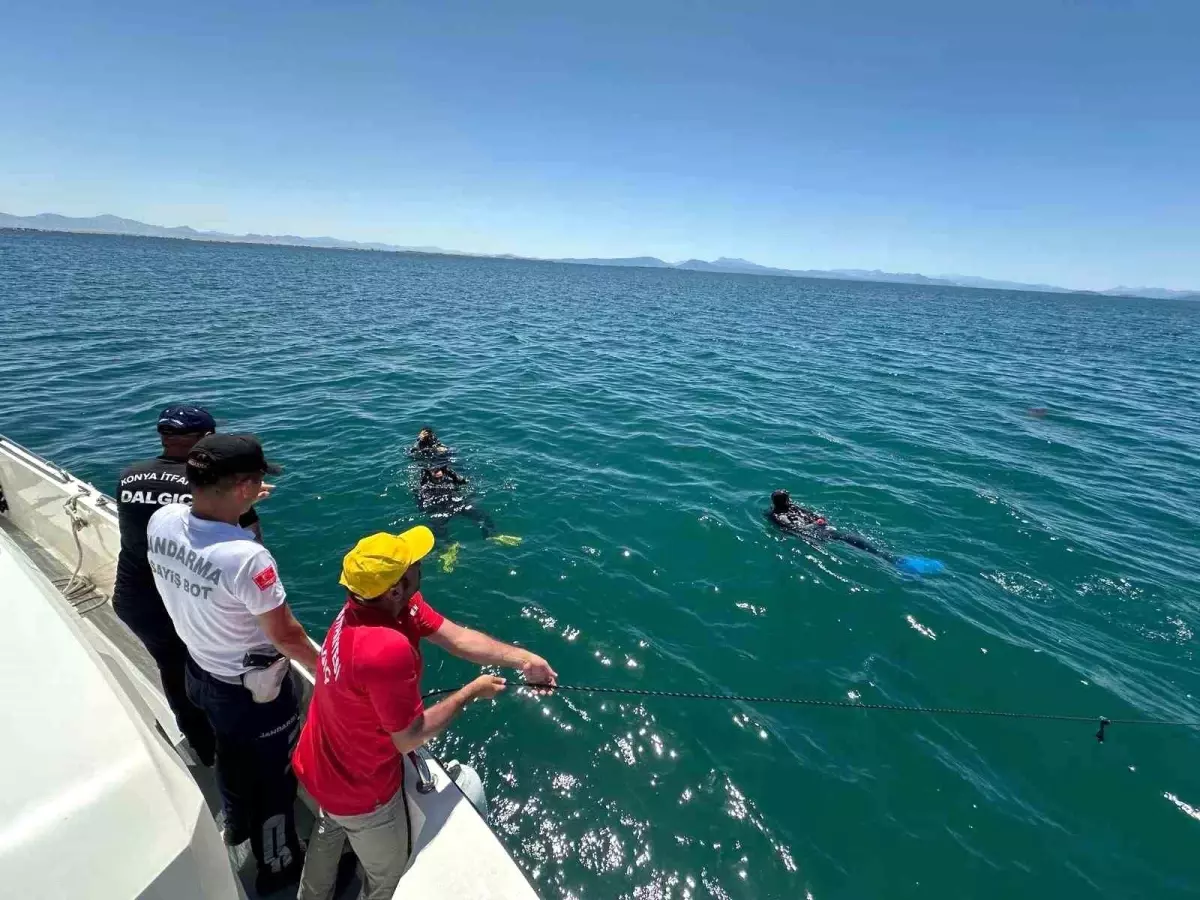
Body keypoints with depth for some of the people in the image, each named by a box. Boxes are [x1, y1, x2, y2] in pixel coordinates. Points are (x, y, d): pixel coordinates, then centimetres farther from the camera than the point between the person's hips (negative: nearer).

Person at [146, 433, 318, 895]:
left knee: (230, 756, 33)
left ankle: (236, 825, 61)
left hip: (200, 671, 7)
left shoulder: (161, 521, -19)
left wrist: (235, 506, 10)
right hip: (255, 691, -7)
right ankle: (277, 865, 44)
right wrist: (322, 665, -8)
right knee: (274, 776, 20)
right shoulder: (248, 557, -39)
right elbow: (286, 635, -25)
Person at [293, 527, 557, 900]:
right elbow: (409, 739, -29)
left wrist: (522, 658, -23)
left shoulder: (383, 602, -15)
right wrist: (471, 693, -19)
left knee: (330, 830, 37)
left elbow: (457, 636, -16)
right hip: (358, 789, -8)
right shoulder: (388, 649, -43)